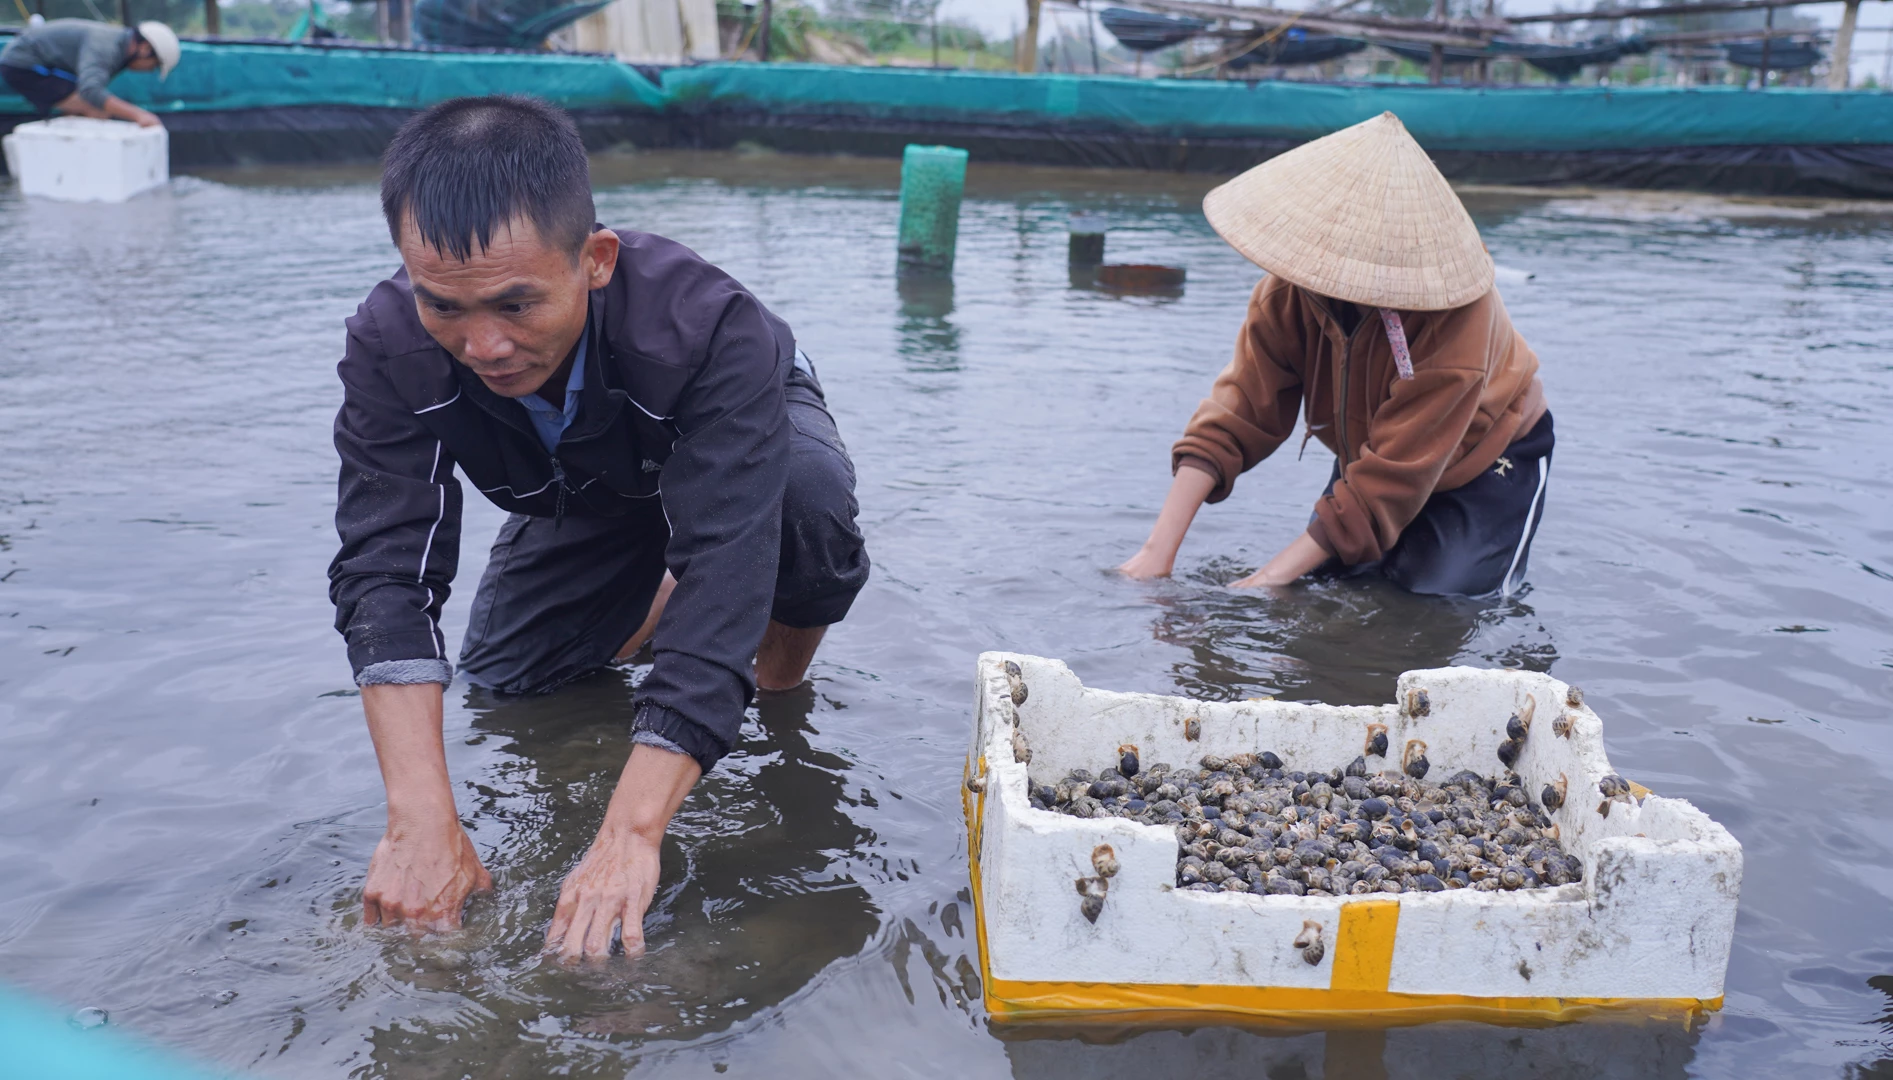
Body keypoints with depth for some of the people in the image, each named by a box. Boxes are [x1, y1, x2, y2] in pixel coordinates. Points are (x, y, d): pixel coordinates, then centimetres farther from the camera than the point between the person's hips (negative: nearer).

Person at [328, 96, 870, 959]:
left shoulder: (710, 327, -44)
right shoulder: (389, 346, -32)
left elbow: (726, 566, -51)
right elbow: (385, 568, -36)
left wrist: (628, 839, -57)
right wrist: (421, 821, -49)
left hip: (748, 433, -3)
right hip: (583, 494, 4)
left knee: (808, 495, -37)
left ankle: (784, 675, -5)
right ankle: (655, 598, 25)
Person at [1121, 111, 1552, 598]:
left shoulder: (1453, 326, -39)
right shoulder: (1289, 290, -25)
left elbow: (1387, 483, -39)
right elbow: (1238, 413, -27)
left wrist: (1272, 577, -41)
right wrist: (1159, 548, -36)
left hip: (1486, 460, -4)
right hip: (1375, 449, 5)